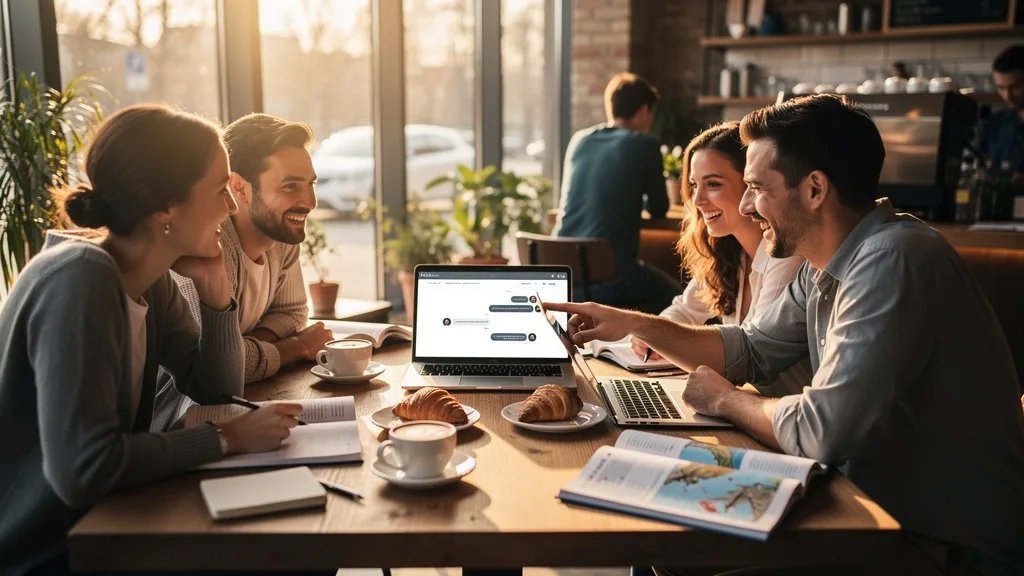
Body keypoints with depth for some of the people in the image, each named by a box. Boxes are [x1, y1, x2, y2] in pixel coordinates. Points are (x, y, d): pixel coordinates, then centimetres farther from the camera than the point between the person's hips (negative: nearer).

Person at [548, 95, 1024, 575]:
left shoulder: (893, 263, -27)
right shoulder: (827, 265, 2)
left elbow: (821, 432, -30)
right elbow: (751, 349, 14)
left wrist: (724, 400, -11)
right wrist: (635, 324, 2)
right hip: (884, 509, 7)